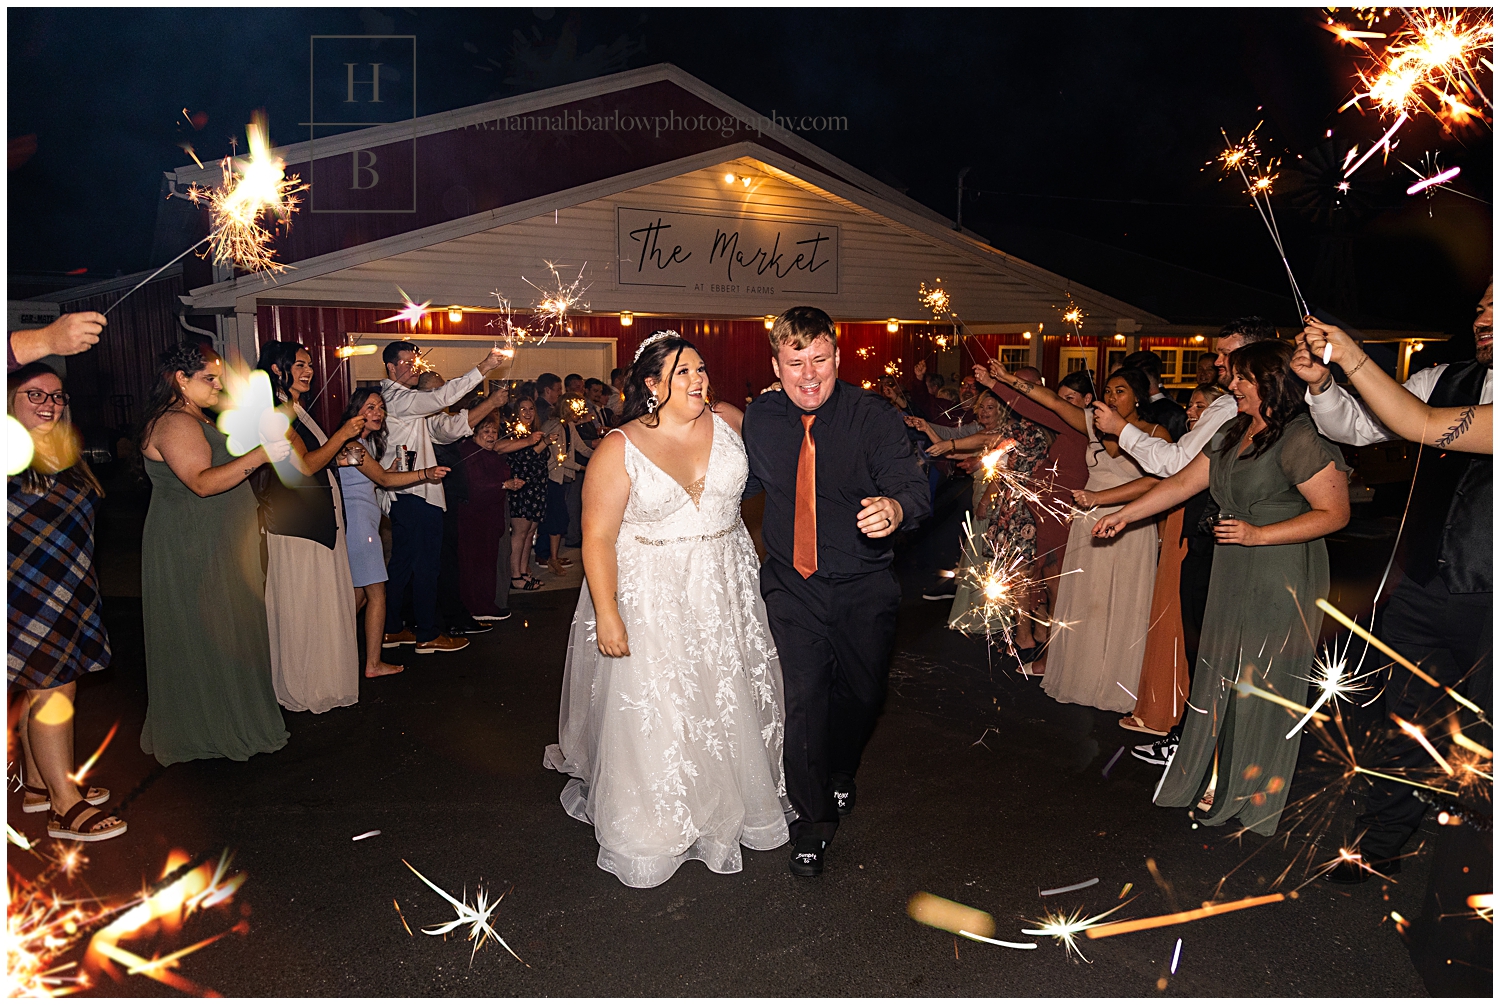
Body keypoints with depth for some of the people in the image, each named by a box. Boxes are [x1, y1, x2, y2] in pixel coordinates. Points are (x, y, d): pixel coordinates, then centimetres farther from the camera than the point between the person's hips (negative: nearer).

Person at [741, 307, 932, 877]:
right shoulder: (758, 420, -5)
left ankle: (840, 773, 50)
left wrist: (895, 506, -49)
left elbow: (913, 483, -27)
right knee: (803, 698, -3)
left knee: (862, 693, 16)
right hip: (792, 586, 1)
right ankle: (812, 823, 19)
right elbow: (744, 482, 11)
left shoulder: (874, 417, -15)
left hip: (862, 588, 0)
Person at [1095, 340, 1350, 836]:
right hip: (1233, 575, 8)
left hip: (1280, 580, -8)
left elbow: (1335, 512, -15)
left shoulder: (1301, 440, -15)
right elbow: (1181, 483, 13)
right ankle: (1216, 783, 25)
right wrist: (1122, 515, 9)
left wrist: (1258, 535, -20)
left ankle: (1248, 798, 20)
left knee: (1260, 684, 3)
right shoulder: (1235, 433, 11)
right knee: (1221, 679, 12)